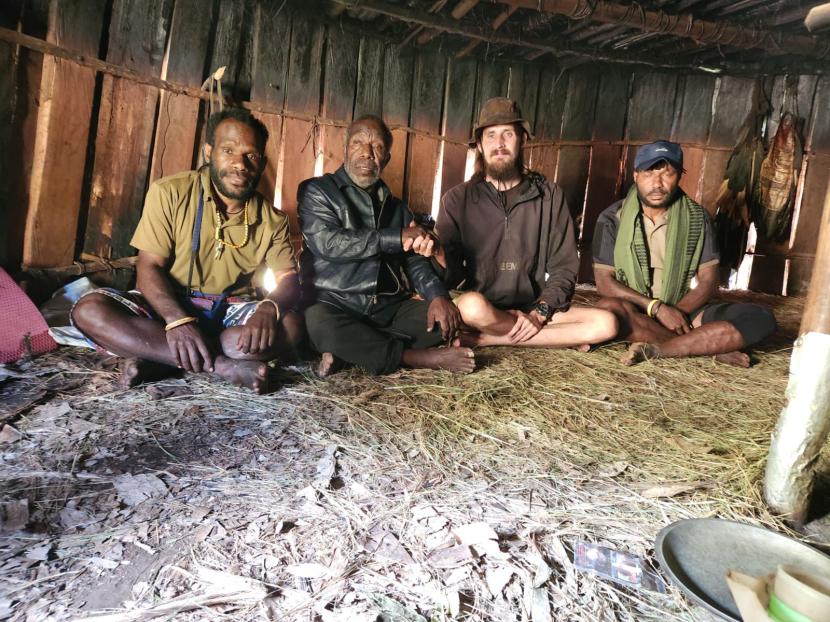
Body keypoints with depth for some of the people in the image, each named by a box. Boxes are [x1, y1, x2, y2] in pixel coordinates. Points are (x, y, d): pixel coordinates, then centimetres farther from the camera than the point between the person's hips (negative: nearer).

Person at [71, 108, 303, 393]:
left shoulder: (272, 219, -1)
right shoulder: (169, 192, -8)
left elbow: (289, 280, -8)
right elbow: (149, 268, -12)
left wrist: (269, 308, -33)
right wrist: (178, 319, -32)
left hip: (231, 312, 1)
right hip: (167, 305, 0)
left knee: (291, 324, -27)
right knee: (89, 309, -26)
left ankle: (156, 359, -25)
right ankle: (224, 365, -34)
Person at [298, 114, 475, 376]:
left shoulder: (395, 206, 18)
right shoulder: (317, 191, 3)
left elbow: (415, 261, 10)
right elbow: (327, 243, -14)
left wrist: (437, 296, -11)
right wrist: (397, 237, -10)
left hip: (389, 310, 5)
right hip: (336, 307, -4)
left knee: (448, 318, -15)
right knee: (319, 322, -37)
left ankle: (352, 351, -21)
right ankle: (417, 357, -23)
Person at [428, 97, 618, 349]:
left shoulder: (549, 195, 3)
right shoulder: (458, 199, -1)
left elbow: (564, 266, 2)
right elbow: (452, 277, -4)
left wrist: (540, 313, -12)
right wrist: (439, 256, -27)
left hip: (535, 309, 3)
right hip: (483, 309, -3)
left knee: (606, 324, -21)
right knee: (472, 305, -36)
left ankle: (482, 339, -18)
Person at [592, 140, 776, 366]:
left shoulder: (697, 218, 1)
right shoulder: (613, 219, -5)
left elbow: (708, 281, -1)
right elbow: (604, 281, -10)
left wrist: (676, 313, -19)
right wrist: (657, 308, -20)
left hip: (684, 310, 3)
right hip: (636, 311, -2)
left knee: (761, 318, -19)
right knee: (608, 308, -37)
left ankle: (655, 349, -28)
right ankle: (709, 346, -23)